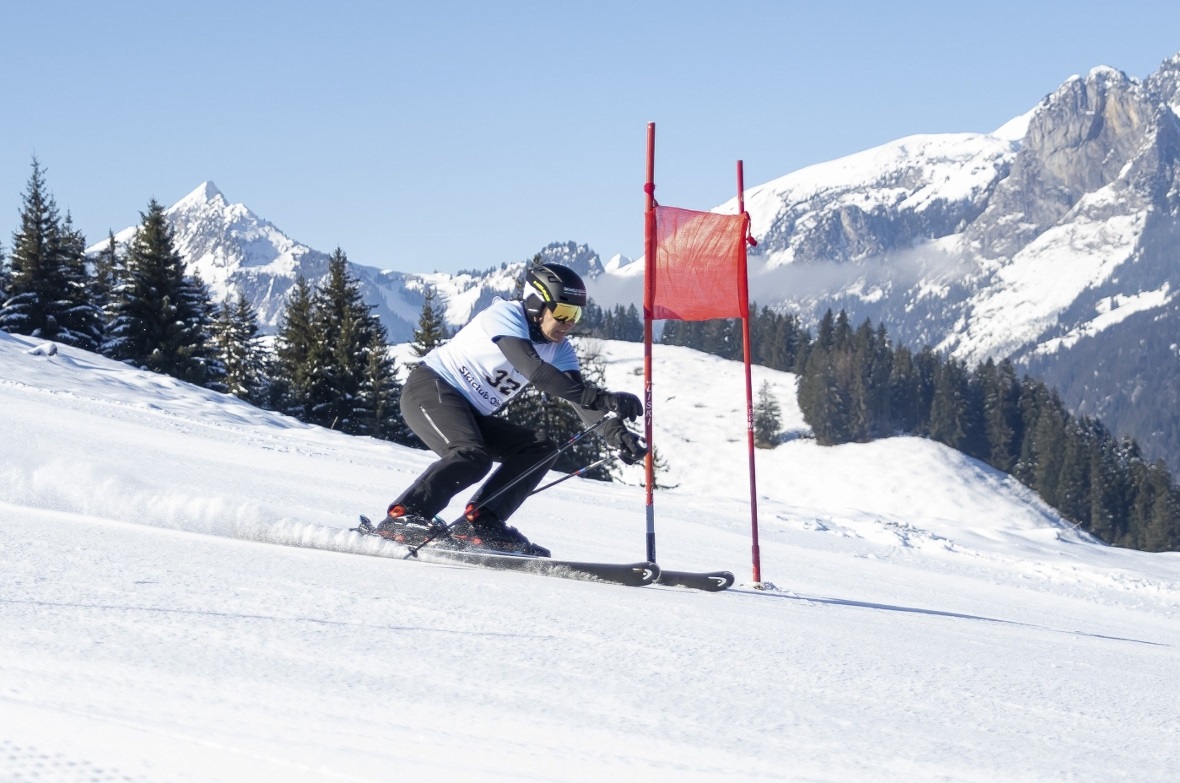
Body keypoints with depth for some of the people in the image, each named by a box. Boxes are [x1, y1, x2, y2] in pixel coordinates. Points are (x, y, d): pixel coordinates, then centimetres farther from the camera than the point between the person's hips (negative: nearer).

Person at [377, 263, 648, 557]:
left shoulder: (559, 349, 3)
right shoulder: (506, 315, -20)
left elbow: (580, 397, -7)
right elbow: (534, 370, -35)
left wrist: (615, 433, -27)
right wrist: (601, 398, -43)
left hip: (472, 414, 9)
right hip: (430, 388, -9)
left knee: (540, 450, -3)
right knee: (472, 457, -31)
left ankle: (479, 523, -9)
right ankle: (400, 518, -25)